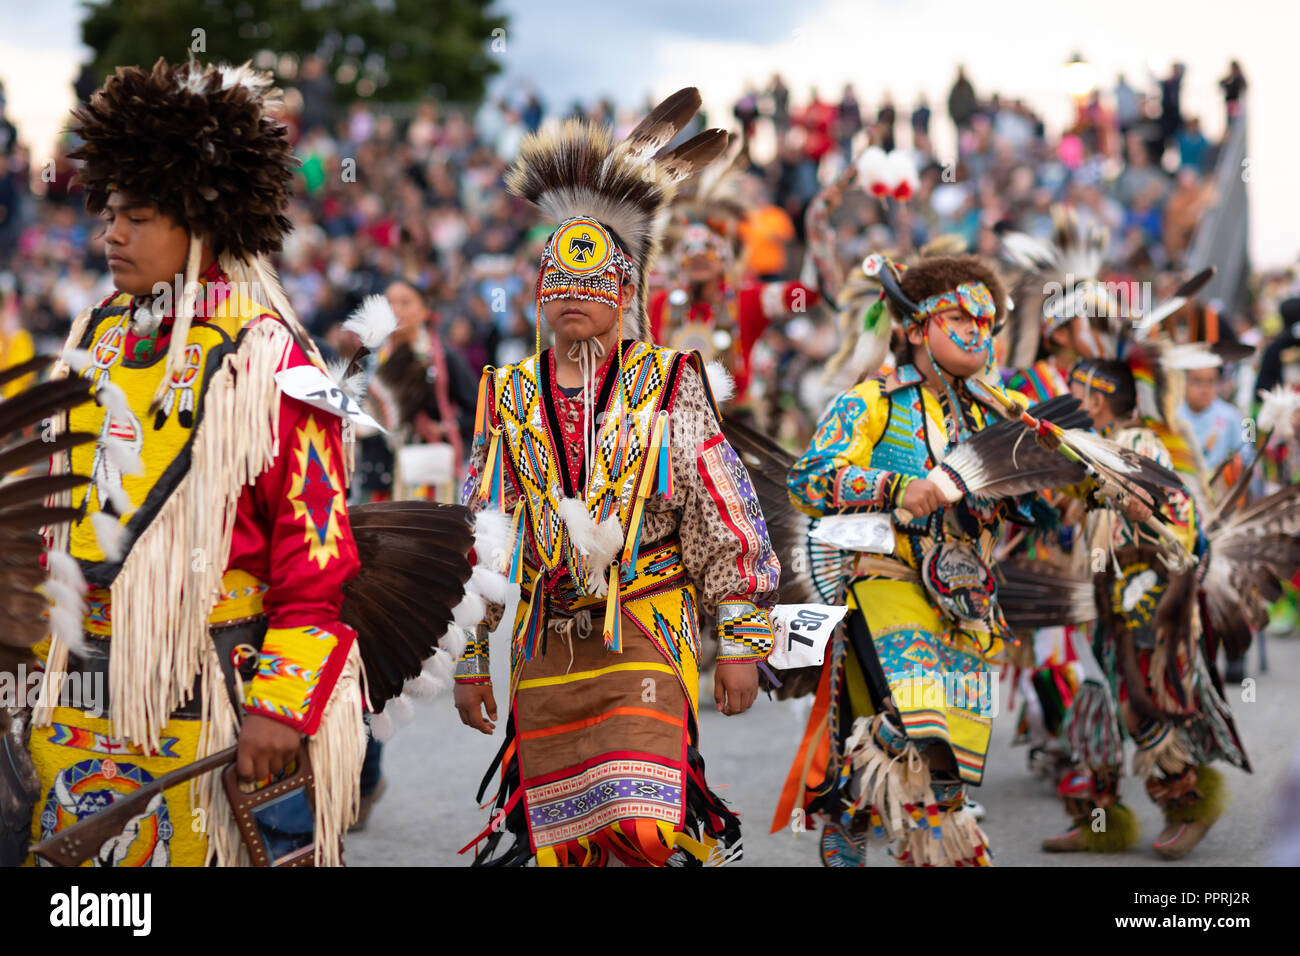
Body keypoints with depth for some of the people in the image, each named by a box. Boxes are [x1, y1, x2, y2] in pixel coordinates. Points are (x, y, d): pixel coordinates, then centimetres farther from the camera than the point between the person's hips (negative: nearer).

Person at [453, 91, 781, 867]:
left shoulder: (666, 386, 2)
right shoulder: (511, 396, 10)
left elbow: (728, 522, 1)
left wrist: (743, 643, -4)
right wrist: (471, 660, 10)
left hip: (644, 628, -3)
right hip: (544, 641, 3)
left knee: (643, 827, -20)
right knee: (559, 839, 6)